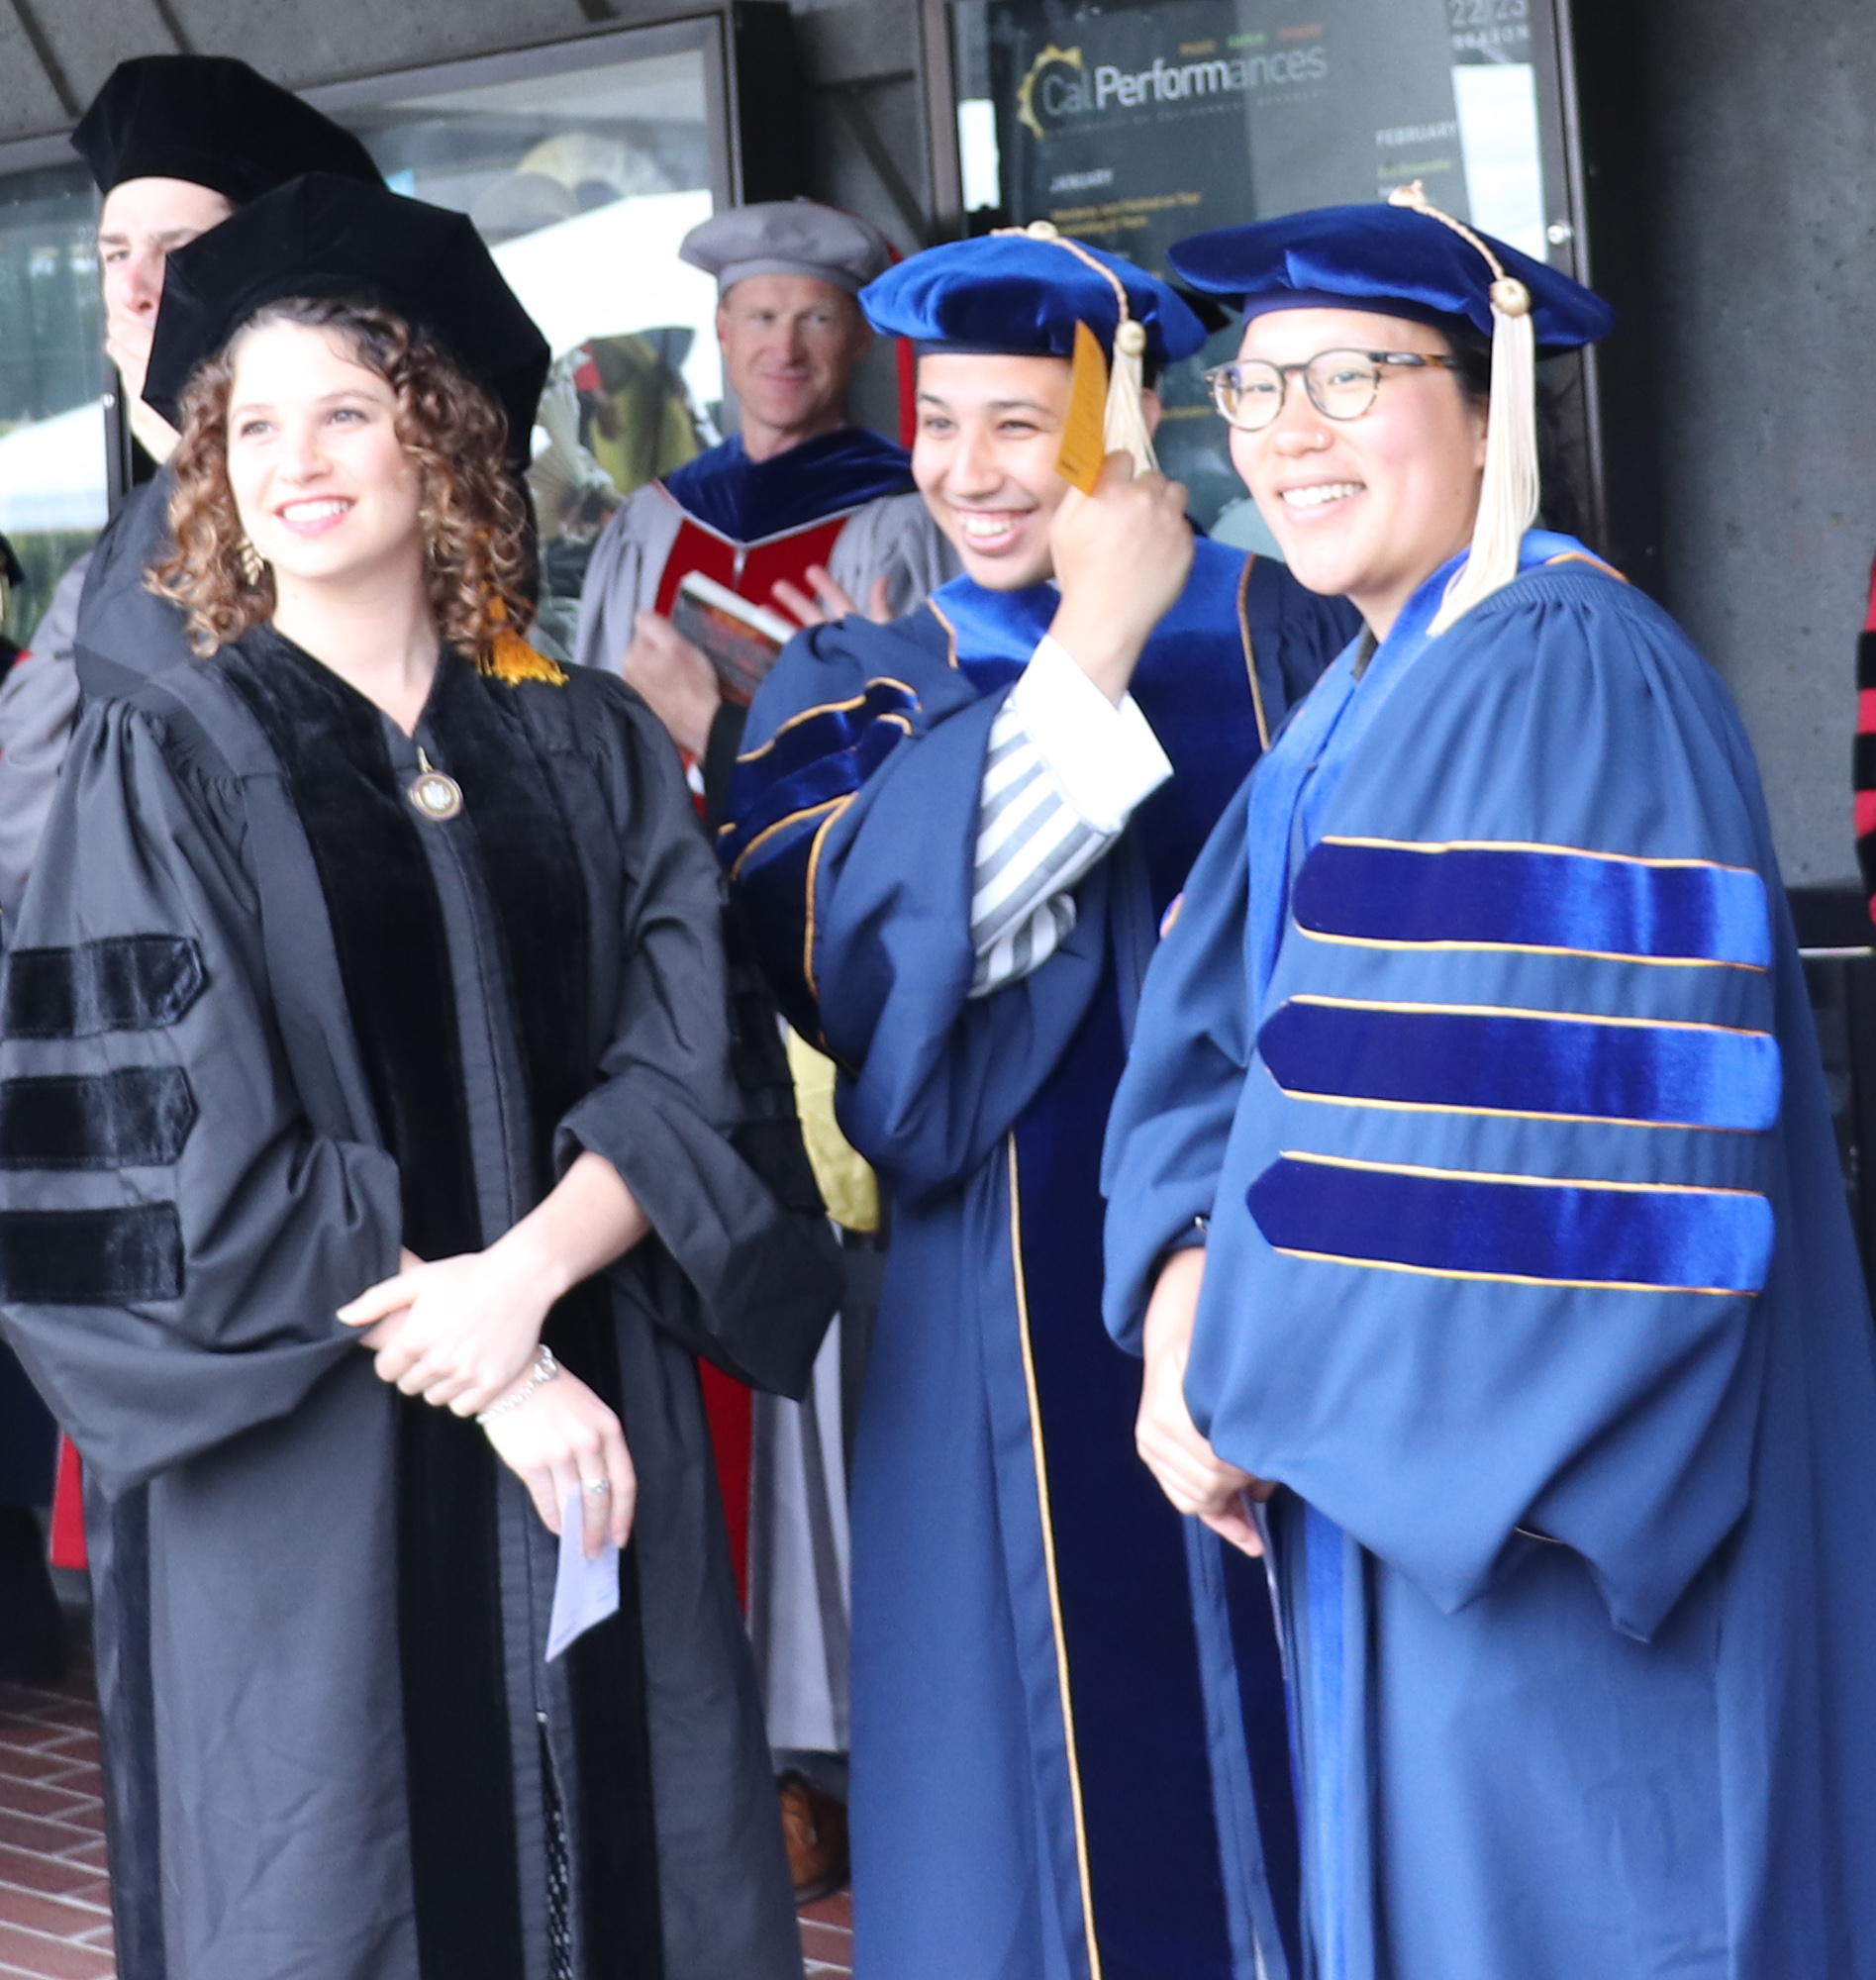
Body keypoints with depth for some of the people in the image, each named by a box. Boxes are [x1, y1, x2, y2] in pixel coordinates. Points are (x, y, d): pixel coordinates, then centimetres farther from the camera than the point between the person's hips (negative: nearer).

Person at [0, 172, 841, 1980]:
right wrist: (491, 1384, -13)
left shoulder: (592, 749, 8)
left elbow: (696, 1078, 0)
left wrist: (524, 1277, -18)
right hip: (309, 1490, -2)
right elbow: (175, 1147, -8)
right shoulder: (161, 768, 0)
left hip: (601, 1460, 3)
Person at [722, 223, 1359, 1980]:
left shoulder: (1281, 638, 5)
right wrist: (1095, 638, -12)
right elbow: (861, 931, -12)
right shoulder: (857, 695, 7)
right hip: (1016, 1317, 0)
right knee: (1065, 1781, 5)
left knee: (1294, 1752, 3)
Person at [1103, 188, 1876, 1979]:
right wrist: (1186, 1284, -8)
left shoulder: (1566, 680, -17)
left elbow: (1553, 1130, -24)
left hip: (1558, 1524, -9)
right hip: (1384, 1471, 9)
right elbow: (1214, 1026, 11)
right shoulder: (1360, 702, 15)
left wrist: (1260, 1375, -16)